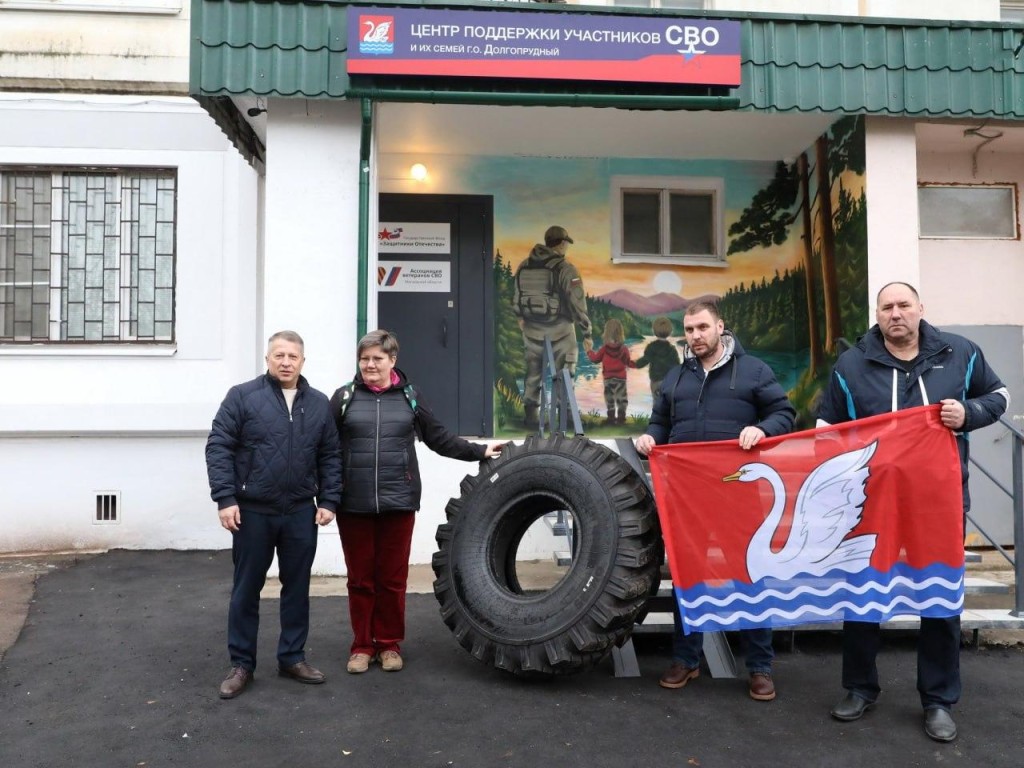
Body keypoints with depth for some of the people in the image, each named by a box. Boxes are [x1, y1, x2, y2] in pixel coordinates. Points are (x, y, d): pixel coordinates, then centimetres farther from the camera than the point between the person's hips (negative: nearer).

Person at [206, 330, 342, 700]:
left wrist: (328, 501, 2)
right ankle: (241, 663, 21)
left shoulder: (319, 403, 7)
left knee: (297, 587, 11)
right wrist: (225, 498, -13)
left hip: (301, 513, 3)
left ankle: (292, 657, 26)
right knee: (246, 589, 8)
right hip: (252, 511, -3)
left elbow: (330, 457, 9)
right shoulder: (242, 396, -3)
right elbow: (218, 447, -6)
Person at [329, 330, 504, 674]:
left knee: (393, 578, 9)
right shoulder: (345, 396, 2)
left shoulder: (409, 396, 6)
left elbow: (439, 438, 10)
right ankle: (362, 645, 24)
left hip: (398, 502, 1)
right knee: (360, 578, 9)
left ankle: (390, 644, 25)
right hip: (353, 504, 0)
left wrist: (479, 451, 3)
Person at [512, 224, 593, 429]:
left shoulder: (524, 266, 3)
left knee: (533, 370, 16)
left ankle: (531, 415, 20)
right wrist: (586, 333, -7)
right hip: (559, 328, -5)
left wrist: (520, 317, 31)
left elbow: (516, 295, 14)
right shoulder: (565, 269, -13)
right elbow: (578, 304, -13)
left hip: (532, 327, 5)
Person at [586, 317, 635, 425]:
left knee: (609, 397, 8)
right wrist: (636, 364, 10)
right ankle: (621, 416, 7)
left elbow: (595, 359, 1)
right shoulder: (624, 348, -7)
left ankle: (611, 416, 6)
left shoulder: (605, 348, -9)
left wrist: (589, 351, 18)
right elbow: (628, 362, -6)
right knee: (621, 397, 9)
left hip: (608, 378, -1)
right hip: (621, 377, 1)